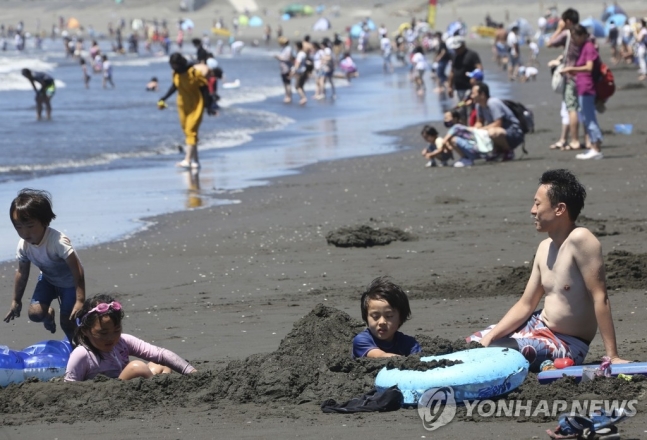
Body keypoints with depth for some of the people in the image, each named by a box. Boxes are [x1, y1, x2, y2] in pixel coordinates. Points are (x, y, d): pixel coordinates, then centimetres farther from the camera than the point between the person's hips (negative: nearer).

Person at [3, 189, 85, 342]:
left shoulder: (58, 242, -38)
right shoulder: (23, 245, -19)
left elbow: (78, 271, -33)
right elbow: (22, 273, -2)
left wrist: (80, 301, -33)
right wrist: (16, 301, 6)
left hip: (69, 282, -4)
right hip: (48, 279, 4)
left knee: (67, 323, -4)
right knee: (34, 313, -14)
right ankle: (49, 314, 23)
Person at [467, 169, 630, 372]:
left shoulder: (580, 240, -23)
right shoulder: (545, 247, 3)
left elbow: (600, 298, -25)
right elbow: (525, 305, 7)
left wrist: (612, 356, -28)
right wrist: (489, 336, -5)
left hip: (566, 346, -8)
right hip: (540, 327, 8)